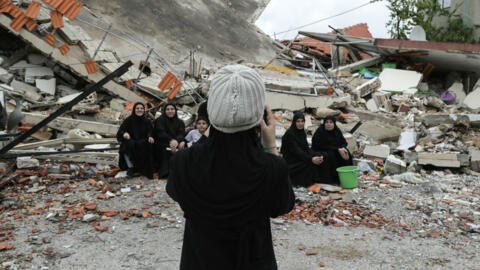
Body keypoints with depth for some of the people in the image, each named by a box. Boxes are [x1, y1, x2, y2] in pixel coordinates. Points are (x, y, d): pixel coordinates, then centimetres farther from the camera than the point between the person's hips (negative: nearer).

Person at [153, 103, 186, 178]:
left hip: (177, 143, 3)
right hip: (162, 144, -2)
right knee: (167, 149, -34)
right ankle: (165, 172, -36)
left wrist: (176, 141, -28)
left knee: (182, 148, -29)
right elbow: (161, 133, -10)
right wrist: (171, 140, -31)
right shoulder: (160, 120, 8)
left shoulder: (180, 122, 16)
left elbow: (181, 134, -3)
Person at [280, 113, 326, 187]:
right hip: (290, 162, -8)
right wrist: (311, 159, -33)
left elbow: (306, 148, 2)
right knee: (310, 163, -26)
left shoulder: (302, 133, 9)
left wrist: (318, 156, -16)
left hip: (300, 157, 8)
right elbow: (296, 151, -24)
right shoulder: (289, 133, -17)